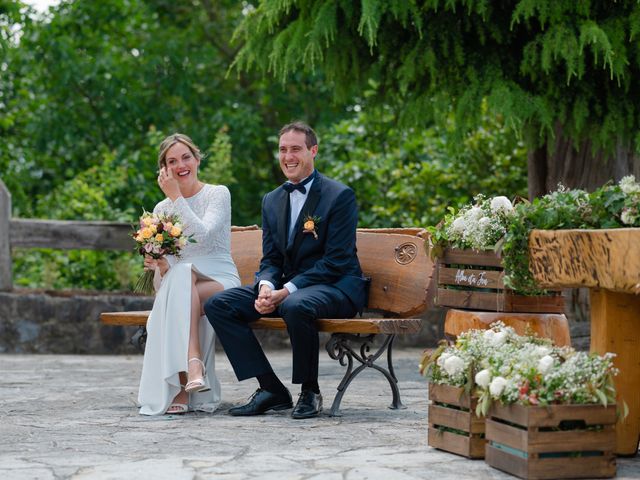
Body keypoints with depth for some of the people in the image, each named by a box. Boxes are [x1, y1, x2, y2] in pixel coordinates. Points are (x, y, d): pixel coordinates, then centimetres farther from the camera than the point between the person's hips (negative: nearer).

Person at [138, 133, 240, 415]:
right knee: (180, 273, -34)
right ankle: (193, 368, -46)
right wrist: (160, 267, -13)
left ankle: (182, 388, -43)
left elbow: (203, 235, -16)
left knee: (184, 273, -35)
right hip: (179, 287, 3)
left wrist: (176, 196, -12)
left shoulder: (218, 194, 3)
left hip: (221, 283, -3)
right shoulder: (161, 209, 14)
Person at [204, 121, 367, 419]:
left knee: (295, 306, -40)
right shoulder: (272, 200, 14)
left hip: (335, 287, -7)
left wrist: (287, 291, -22)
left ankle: (310, 392, -17)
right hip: (285, 287, 7)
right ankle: (271, 389, -10)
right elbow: (270, 259, 12)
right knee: (217, 304, -11)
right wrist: (266, 287, -13)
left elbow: (336, 261, -14)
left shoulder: (340, 196, -8)